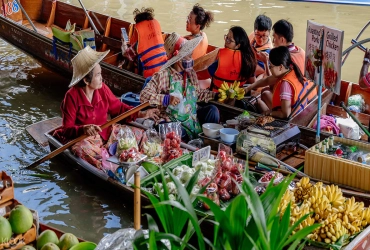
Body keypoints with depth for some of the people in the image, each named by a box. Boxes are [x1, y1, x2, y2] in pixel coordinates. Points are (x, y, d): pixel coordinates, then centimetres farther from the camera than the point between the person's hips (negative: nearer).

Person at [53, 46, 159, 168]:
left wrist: (141, 114, -1)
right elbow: (67, 129, -16)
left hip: (103, 133, 6)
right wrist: (84, 129, -37)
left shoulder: (102, 88, -3)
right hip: (81, 138, -6)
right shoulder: (72, 96, -17)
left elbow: (117, 108, 11)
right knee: (83, 149, -39)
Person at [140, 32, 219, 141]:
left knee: (212, 110, -11)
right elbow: (143, 95, -22)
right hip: (173, 122, -6)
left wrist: (215, 95, 7)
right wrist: (166, 99, -34)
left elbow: (198, 93, 19)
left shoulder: (191, 73, 5)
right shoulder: (163, 75, -15)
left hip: (192, 117, 6)